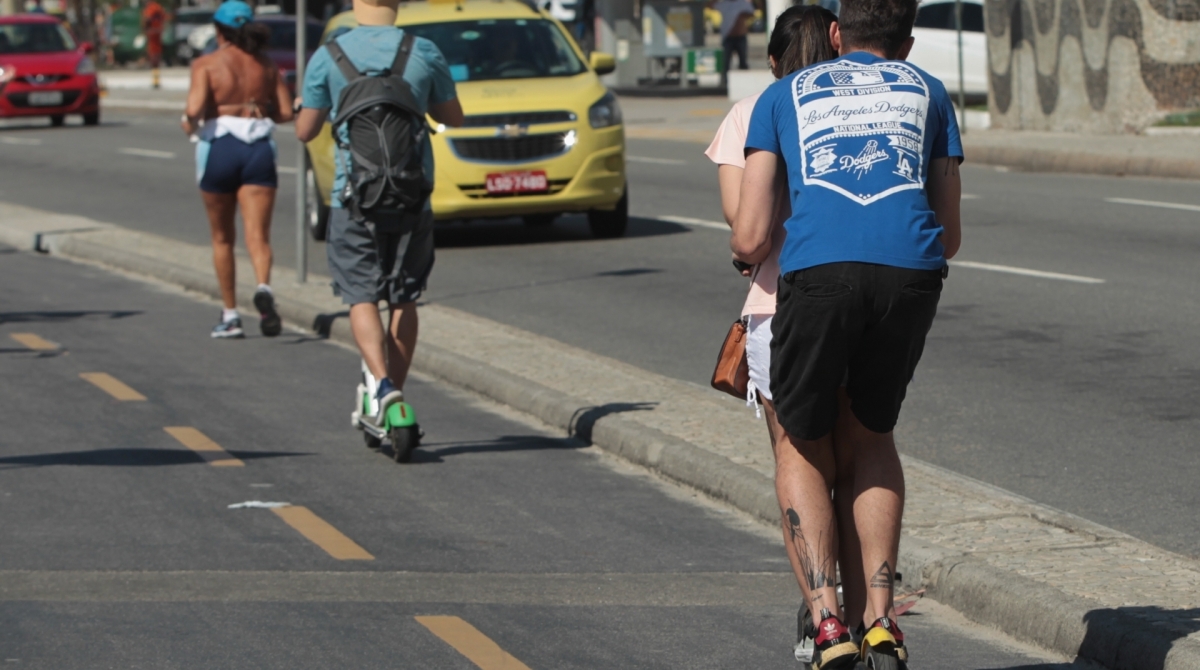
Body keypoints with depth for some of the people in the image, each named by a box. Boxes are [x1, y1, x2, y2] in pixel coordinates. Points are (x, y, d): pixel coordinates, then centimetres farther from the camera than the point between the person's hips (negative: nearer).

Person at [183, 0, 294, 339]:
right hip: (259, 149, 2)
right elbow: (285, 112, 4)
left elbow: (195, 109, -17)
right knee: (258, 234, -5)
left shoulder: (207, 64, -5)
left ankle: (230, 315, 18)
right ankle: (263, 288, -35)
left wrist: (189, 123, 5)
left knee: (222, 238, 13)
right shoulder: (266, 65, 6)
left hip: (219, 148, -2)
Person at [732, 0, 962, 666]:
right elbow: (950, 238, 28)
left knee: (803, 449, 18)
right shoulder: (927, 92, 29)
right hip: (912, 271, 2)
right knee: (872, 436, 25)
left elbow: (751, 238, 16)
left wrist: (746, 253, 40)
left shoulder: (783, 96, 25)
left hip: (818, 272, -1)